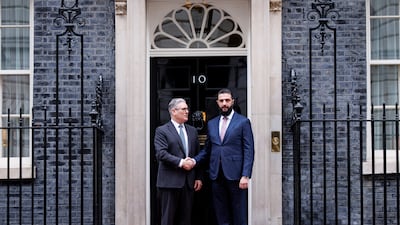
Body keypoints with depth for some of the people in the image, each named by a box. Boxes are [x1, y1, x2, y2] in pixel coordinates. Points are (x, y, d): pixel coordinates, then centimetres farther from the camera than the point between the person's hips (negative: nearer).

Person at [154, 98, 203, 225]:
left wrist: (198, 177, 9)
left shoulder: (192, 131, 15)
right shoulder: (162, 131, -2)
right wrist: (180, 162, -18)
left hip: (189, 182, 5)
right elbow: (161, 154, -14)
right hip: (170, 182, -5)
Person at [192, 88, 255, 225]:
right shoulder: (211, 123, 14)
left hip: (235, 175, -4)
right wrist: (195, 160, -2)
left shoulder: (243, 122, 0)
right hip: (217, 176, 4)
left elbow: (249, 151, -5)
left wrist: (245, 175, -14)